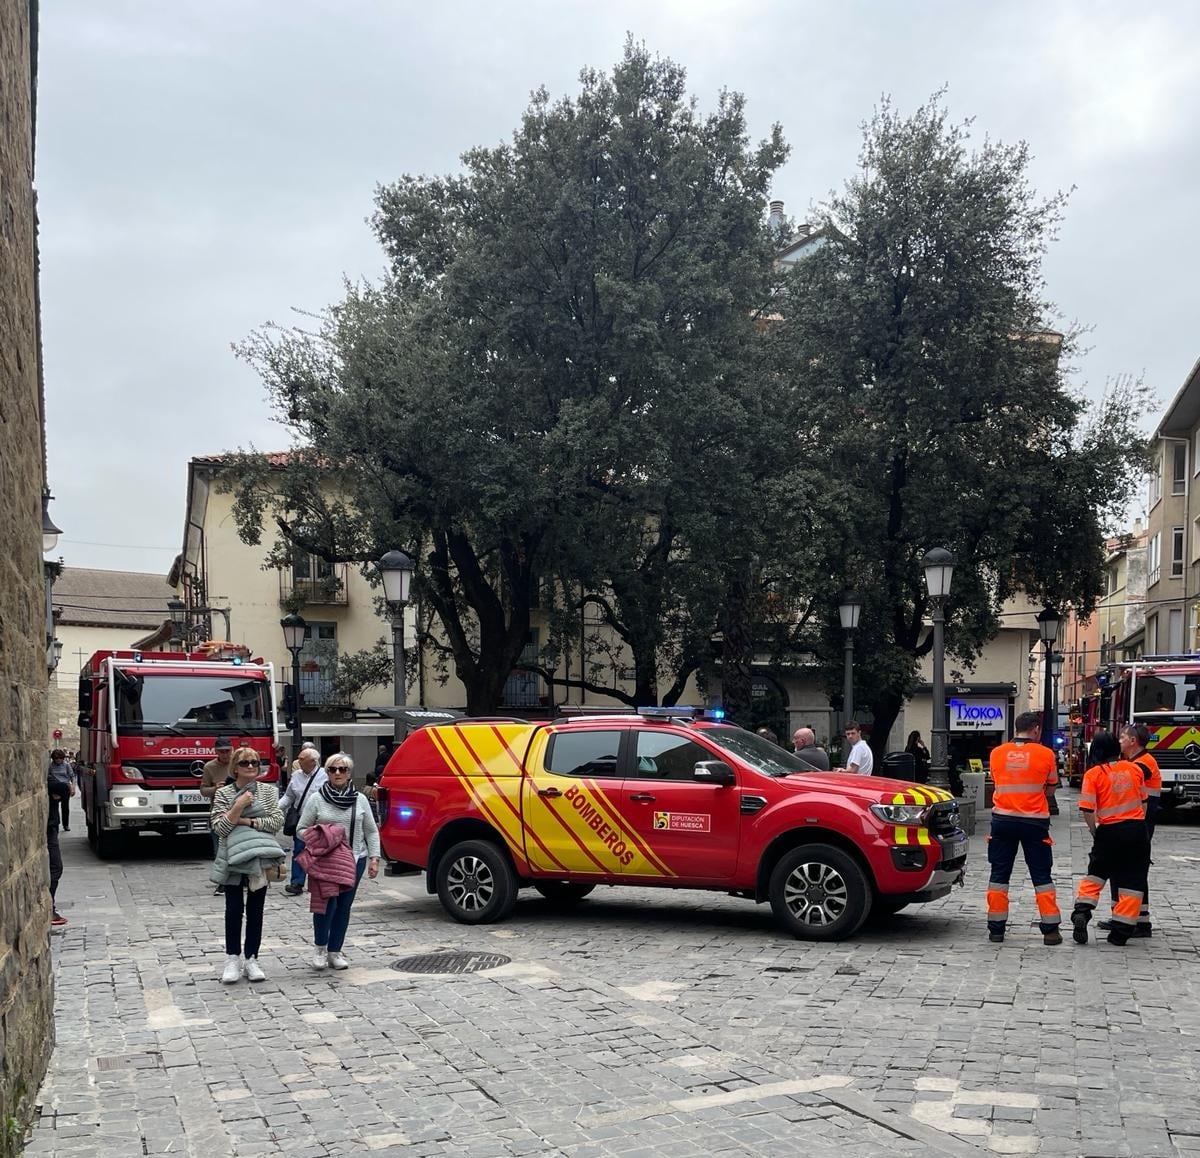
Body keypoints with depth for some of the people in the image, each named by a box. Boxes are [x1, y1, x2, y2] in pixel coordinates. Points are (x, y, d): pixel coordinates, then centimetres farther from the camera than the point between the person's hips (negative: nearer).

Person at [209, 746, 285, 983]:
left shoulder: (269, 791, 4)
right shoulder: (224, 793, -1)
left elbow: (277, 821, -6)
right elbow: (219, 828, -9)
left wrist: (249, 821, -14)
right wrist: (238, 806, -18)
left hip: (260, 858, 2)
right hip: (232, 859, -1)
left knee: (255, 910, 6)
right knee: (234, 909, 2)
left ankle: (251, 959, 13)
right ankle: (232, 959, 11)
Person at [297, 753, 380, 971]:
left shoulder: (360, 799, 7)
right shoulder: (316, 799, 0)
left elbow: (371, 831, 12)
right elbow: (301, 830, 4)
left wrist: (374, 858, 4)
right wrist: (315, 839, -15)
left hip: (355, 860, 3)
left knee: (344, 906, 5)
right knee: (328, 903, -13)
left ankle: (334, 952, 18)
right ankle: (320, 947, 9)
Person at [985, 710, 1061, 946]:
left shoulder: (996, 753, 0)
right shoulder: (1045, 754, -5)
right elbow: (1050, 789, 5)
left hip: (1003, 819, 2)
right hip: (1034, 821, -2)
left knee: (999, 874, 8)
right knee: (1042, 876, 7)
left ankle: (996, 928, 10)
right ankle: (1050, 929, 7)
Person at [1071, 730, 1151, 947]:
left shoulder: (1093, 773, -7)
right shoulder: (1134, 769, 3)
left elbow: (1087, 810, -12)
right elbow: (1143, 801, 11)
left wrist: (1095, 833, 3)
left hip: (1110, 831, -1)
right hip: (1137, 830, 2)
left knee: (1096, 873, 19)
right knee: (1132, 881, 7)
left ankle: (1082, 912, 2)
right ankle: (1121, 932, 7)